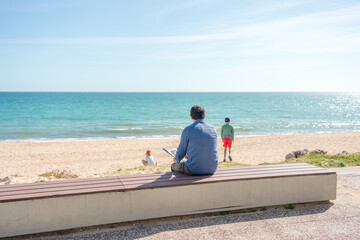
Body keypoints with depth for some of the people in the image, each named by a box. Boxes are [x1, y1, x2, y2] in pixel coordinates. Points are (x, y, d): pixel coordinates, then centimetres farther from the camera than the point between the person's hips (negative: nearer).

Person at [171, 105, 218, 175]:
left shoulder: (187, 130, -11)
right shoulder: (213, 129, 4)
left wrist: (176, 159, 21)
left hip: (194, 170, -5)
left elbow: (181, 150, -2)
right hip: (212, 169, 5)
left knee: (174, 166, 23)